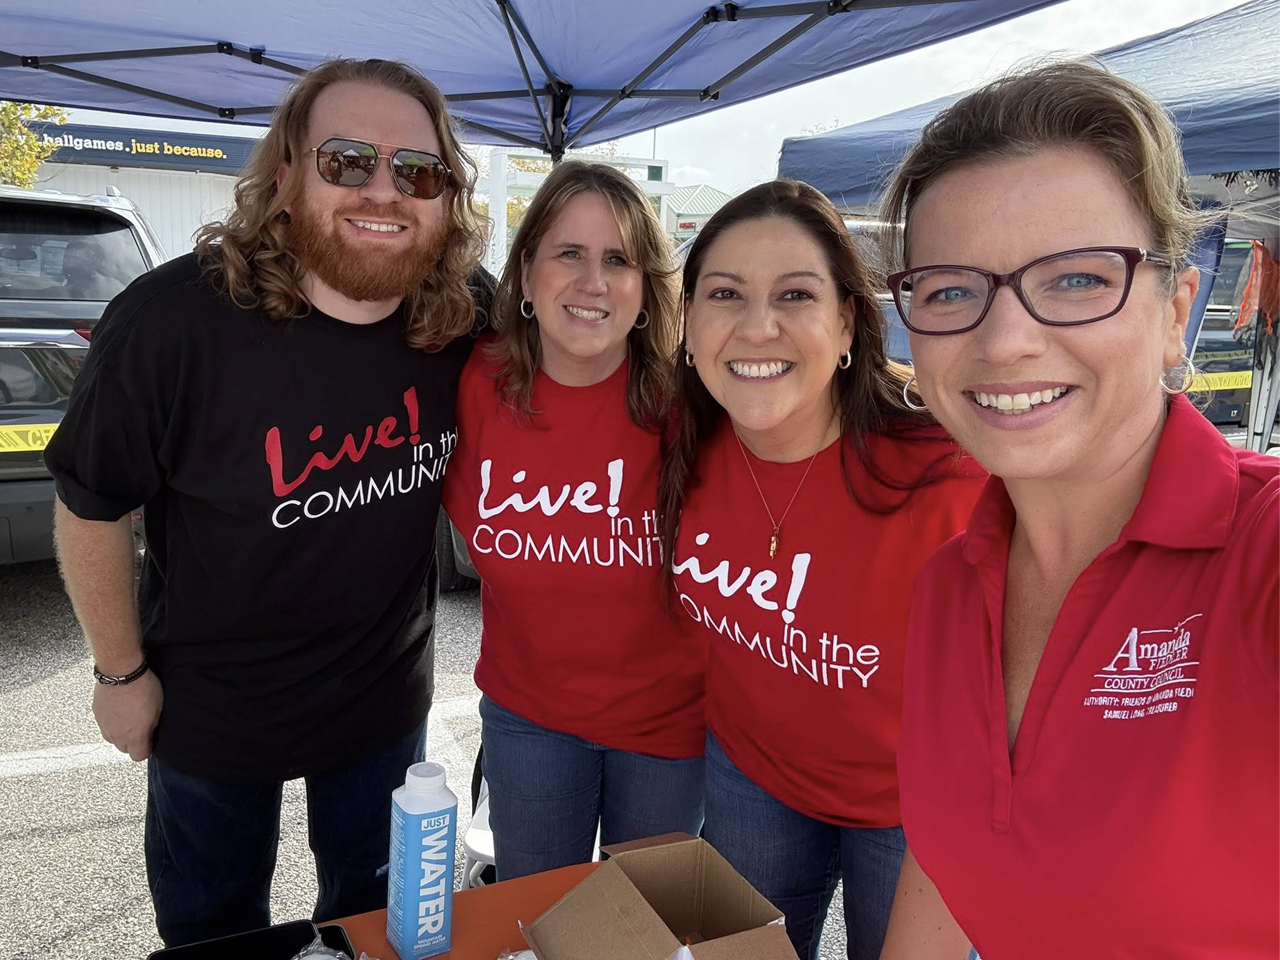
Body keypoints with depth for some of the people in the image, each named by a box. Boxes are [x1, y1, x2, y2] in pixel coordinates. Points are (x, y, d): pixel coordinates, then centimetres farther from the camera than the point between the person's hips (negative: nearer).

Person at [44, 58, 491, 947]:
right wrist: (122, 672, -5)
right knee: (212, 926, 24)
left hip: (386, 694, 3)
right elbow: (91, 506, -13)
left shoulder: (467, 317, -18)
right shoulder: (174, 321, -27)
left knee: (372, 903, 27)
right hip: (211, 706, -2)